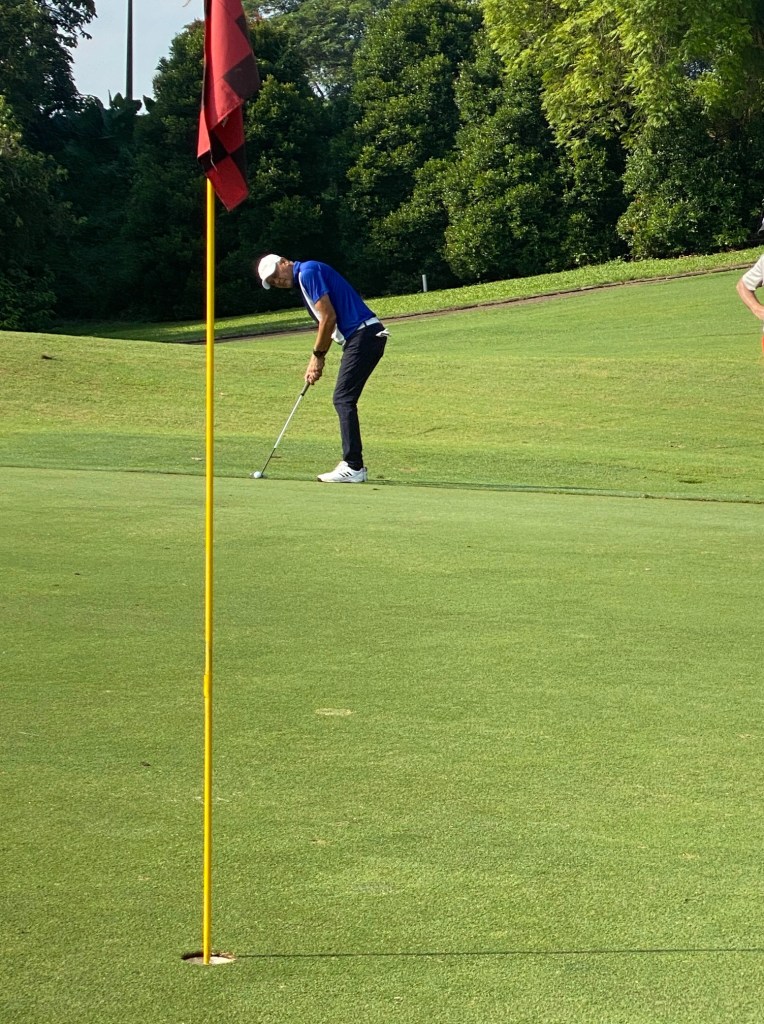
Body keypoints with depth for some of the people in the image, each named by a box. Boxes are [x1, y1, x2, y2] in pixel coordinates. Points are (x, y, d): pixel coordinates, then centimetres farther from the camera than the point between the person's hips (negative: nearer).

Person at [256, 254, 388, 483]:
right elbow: (327, 323, 23)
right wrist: (317, 360, 13)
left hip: (364, 334, -10)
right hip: (361, 337, 10)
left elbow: (329, 317, -15)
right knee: (343, 400, 12)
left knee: (344, 399, -10)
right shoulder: (303, 281, 21)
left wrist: (318, 356, -5)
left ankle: (354, 467, -11)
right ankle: (353, 463, 13)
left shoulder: (308, 272, -9)